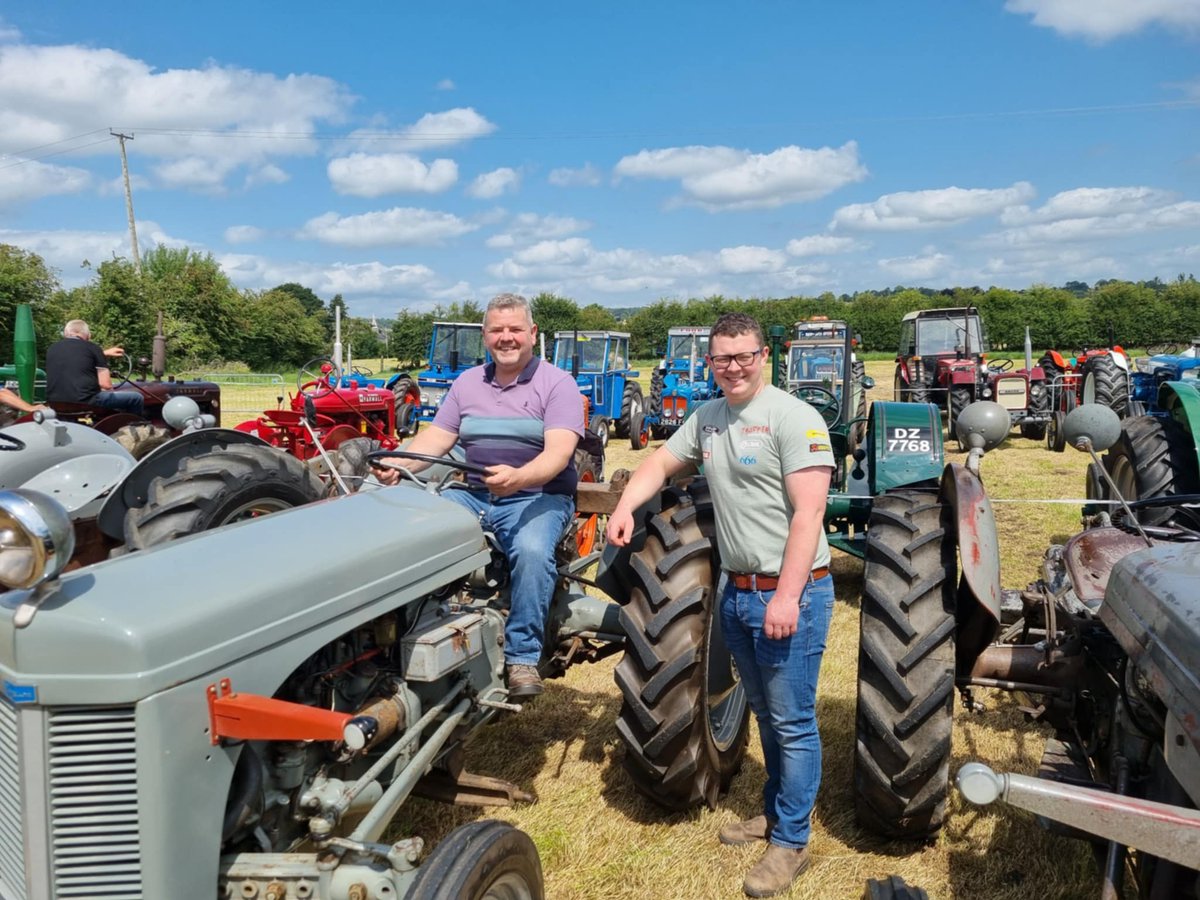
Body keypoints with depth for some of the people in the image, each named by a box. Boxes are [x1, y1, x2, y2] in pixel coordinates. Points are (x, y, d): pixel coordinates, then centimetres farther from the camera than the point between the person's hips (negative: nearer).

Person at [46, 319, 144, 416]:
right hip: (85, 401, -7)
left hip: (56, 403, 7)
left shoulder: (53, 348, 17)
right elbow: (106, 384, -3)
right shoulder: (92, 348, 1)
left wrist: (104, 353, 46)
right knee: (135, 398, 8)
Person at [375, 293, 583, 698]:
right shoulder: (466, 383, 14)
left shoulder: (557, 383, -3)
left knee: (532, 550, -34)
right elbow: (435, 437, 6)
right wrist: (399, 463, -17)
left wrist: (518, 477, -38)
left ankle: (522, 656, -19)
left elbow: (558, 453, -17)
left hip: (538, 496, -4)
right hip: (473, 495, 5)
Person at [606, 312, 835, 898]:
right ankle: (775, 811, 37)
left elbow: (808, 512, -19)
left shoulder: (792, 417, -13)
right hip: (737, 592, 7)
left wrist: (787, 596, -24)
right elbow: (661, 464, 21)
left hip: (790, 592, -7)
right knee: (766, 715, 21)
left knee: (792, 722, 3)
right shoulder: (707, 419, 11)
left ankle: (791, 842, 17)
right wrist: (626, 506, 1)